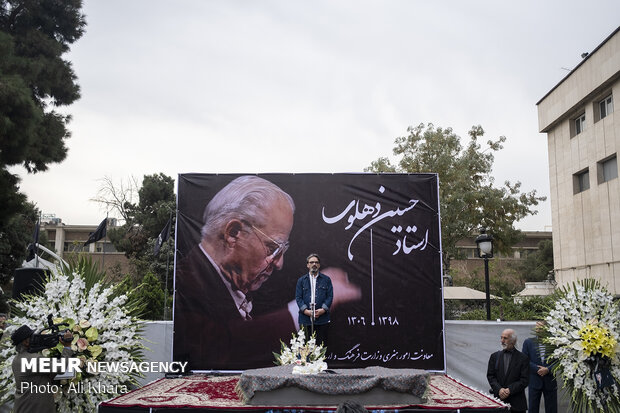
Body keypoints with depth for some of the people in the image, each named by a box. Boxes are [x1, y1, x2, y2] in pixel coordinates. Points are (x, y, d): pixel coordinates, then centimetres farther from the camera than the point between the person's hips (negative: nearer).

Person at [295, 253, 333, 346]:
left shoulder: (326, 279, 11)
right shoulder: (301, 280, 12)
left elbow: (330, 296, 4)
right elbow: (298, 297, 5)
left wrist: (323, 309, -10)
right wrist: (305, 310, -10)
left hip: (322, 319, 0)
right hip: (305, 319, 0)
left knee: (322, 344, 0)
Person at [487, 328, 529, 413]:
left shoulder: (523, 358, 0)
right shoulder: (495, 356, 9)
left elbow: (524, 380, -5)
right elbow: (490, 376, 4)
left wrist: (510, 390, -14)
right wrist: (499, 389, -12)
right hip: (498, 398, 2)